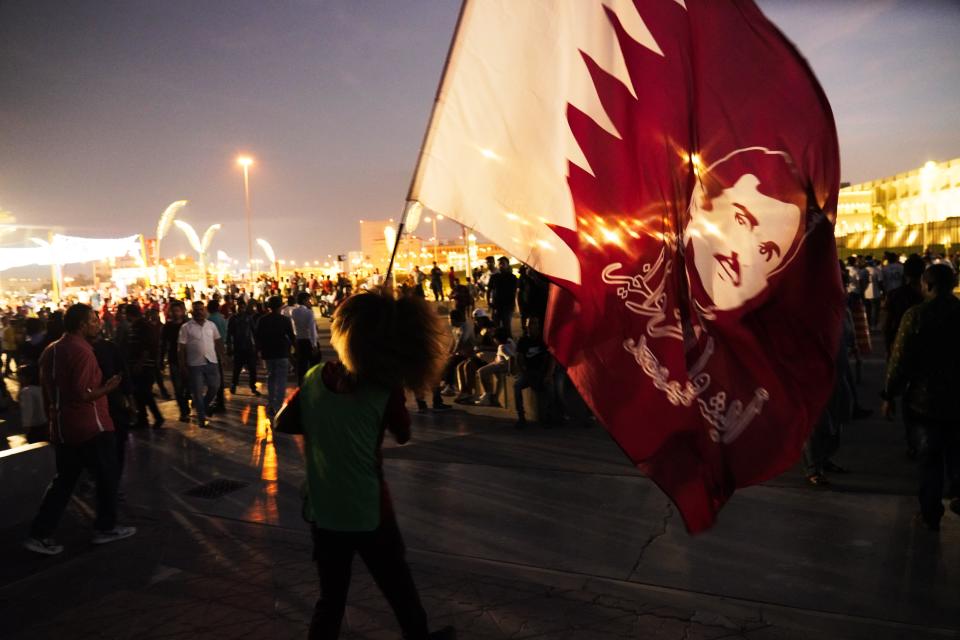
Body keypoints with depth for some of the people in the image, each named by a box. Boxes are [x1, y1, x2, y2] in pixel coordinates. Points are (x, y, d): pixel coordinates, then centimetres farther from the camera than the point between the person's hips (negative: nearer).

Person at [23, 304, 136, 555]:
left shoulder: (51, 351, 10)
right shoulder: (82, 351, -19)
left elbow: (47, 388, 17)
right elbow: (81, 394, -25)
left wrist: (53, 416, 25)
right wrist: (108, 387, -11)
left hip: (62, 428, 9)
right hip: (91, 428, -8)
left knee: (64, 480, 15)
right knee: (107, 478, 8)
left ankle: (40, 534, 13)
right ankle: (106, 527, 19)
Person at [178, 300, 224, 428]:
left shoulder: (211, 325, 5)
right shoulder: (186, 327, -6)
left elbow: (218, 342, 13)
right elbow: (181, 348, -6)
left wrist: (221, 357, 7)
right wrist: (182, 366, -8)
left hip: (212, 362, 3)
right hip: (195, 364, -3)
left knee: (214, 387, 8)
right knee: (198, 392, 4)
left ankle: (205, 406, 35)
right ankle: (201, 417, 16)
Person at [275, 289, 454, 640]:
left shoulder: (315, 376, -6)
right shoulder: (386, 388, -18)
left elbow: (283, 422, 7)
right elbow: (403, 434, 0)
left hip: (321, 510, 4)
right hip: (368, 512, -3)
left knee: (331, 596, 18)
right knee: (399, 588, 19)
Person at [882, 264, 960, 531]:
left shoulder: (915, 315, -14)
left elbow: (900, 358, -14)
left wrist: (889, 395, -5)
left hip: (926, 397, -2)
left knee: (929, 458, 10)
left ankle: (931, 513, 17)